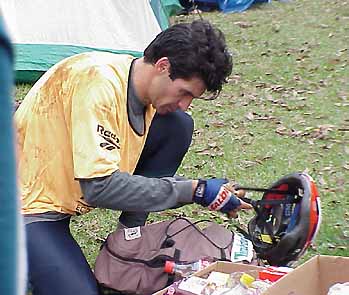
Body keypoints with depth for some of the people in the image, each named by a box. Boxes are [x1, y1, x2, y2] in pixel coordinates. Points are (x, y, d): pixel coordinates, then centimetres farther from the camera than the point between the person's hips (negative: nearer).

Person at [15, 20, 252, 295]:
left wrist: (206, 190, -8)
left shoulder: (146, 87, -4)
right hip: (30, 203, -8)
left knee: (179, 126, -6)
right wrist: (194, 191, -27)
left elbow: (158, 173, 7)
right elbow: (99, 187, -33)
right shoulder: (98, 82, -29)